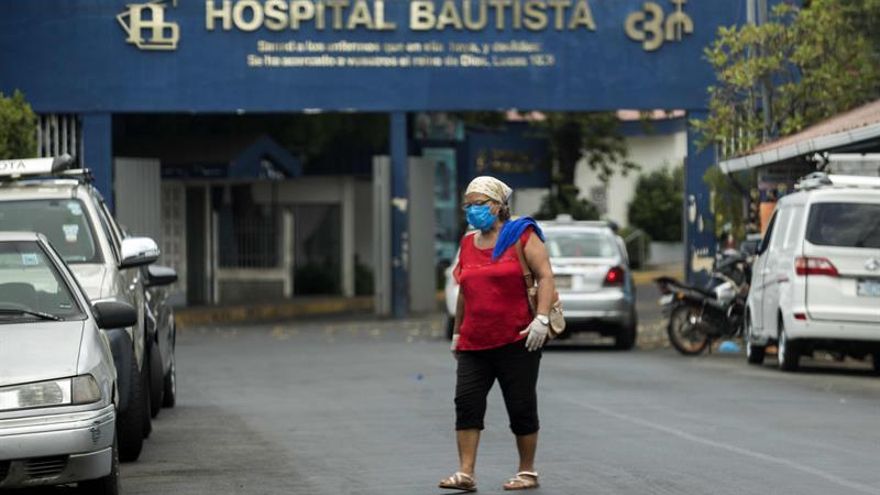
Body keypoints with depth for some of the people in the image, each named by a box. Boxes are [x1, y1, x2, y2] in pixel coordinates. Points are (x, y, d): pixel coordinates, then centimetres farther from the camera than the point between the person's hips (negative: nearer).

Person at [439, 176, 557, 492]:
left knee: (521, 406, 1)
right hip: (474, 344, 5)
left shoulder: (521, 236, -1)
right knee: (467, 402, -7)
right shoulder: (468, 244, 16)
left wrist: (542, 318, -18)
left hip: (516, 341, -5)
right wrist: (457, 331, 24)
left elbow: (545, 276, -7)